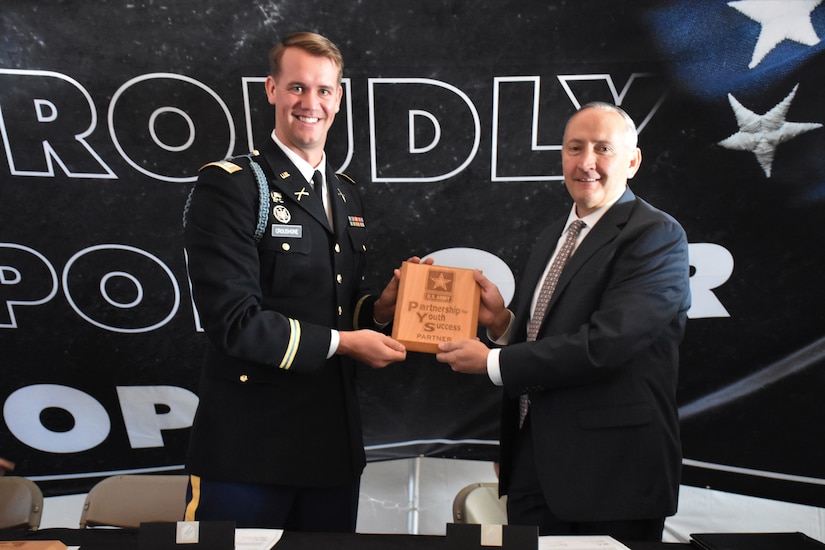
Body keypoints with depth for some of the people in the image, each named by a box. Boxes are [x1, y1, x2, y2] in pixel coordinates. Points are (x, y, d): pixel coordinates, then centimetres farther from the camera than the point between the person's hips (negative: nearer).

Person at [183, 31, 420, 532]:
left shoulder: (348, 196, 13)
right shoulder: (229, 184, -10)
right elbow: (234, 319, -18)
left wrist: (379, 308, -2)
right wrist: (341, 343, -13)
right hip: (249, 447, -6)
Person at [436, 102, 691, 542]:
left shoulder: (657, 236, -11)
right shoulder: (552, 238, 12)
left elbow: (605, 344, -23)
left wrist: (492, 362, -17)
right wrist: (501, 321, -7)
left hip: (610, 470, -6)